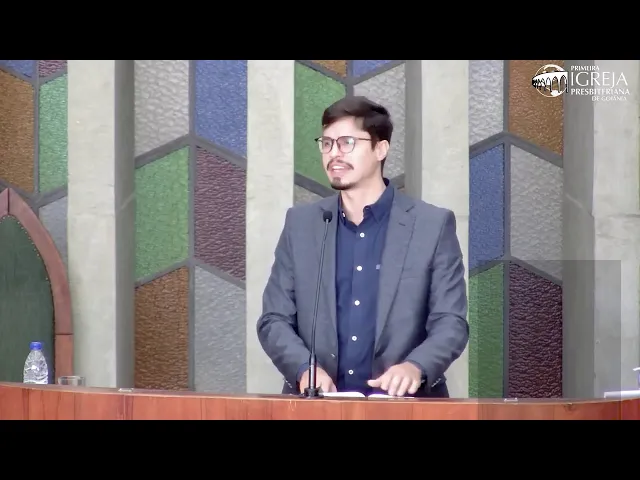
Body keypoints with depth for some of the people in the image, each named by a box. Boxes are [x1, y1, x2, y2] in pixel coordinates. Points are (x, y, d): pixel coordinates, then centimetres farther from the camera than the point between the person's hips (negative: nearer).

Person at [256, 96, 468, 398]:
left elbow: (451, 323, 0)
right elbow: (274, 319, 8)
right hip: (318, 401, 2)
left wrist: (417, 367, -19)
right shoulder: (300, 224, 10)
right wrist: (304, 368, -11)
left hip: (401, 401, -2)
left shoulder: (434, 225, 3)